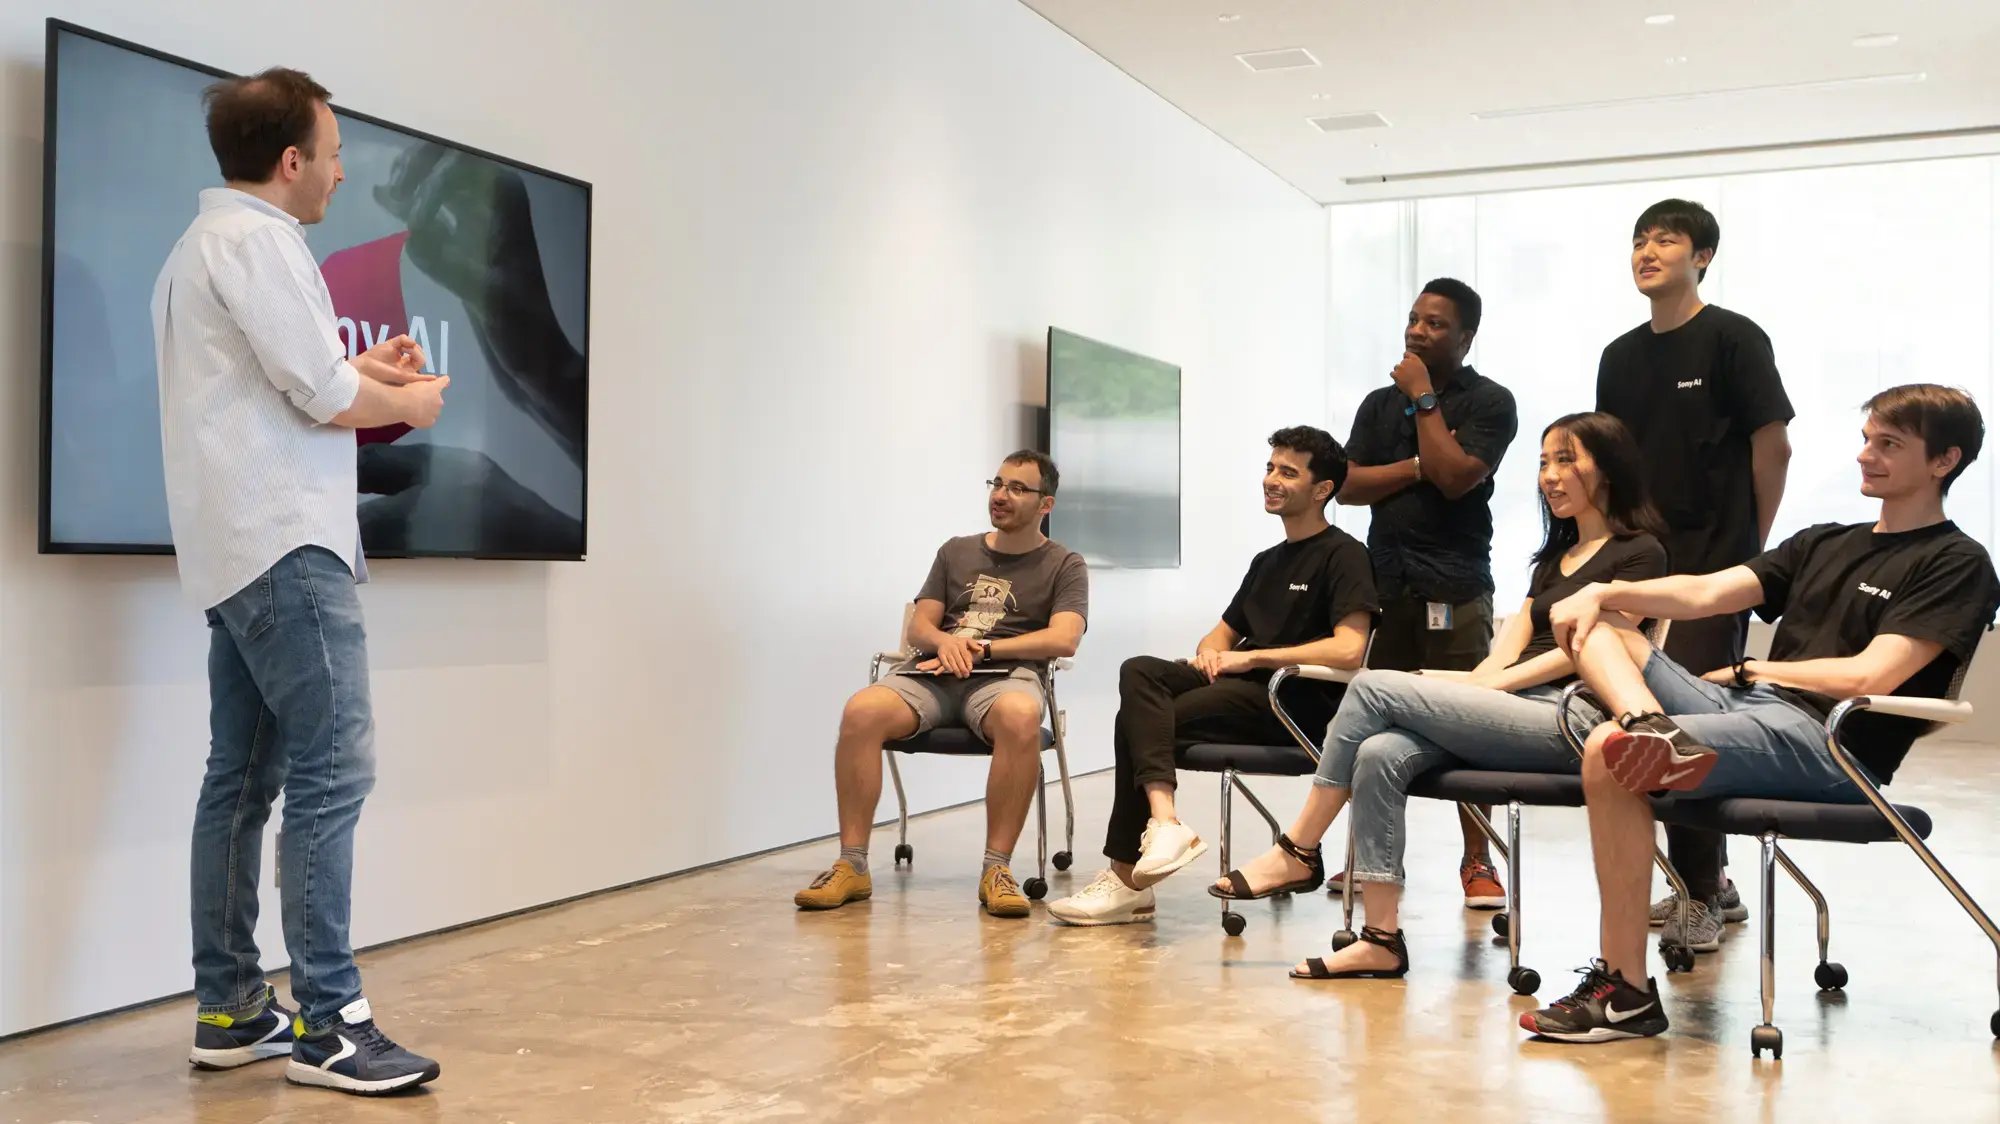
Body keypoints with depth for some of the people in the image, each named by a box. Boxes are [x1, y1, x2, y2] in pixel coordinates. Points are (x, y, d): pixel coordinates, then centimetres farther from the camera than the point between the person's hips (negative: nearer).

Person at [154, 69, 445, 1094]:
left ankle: (227, 1010, 15)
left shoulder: (202, 243, 22)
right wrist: (407, 400, 4)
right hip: (287, 545, -11)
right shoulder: (256, 239, -9)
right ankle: (327, 1021, -10)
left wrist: (359, 369, 19)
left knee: (243, 776, 10)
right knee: (333, 769, -11)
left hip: (240, 550, 11)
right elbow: (326, 399, -13)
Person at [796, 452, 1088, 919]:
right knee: (861, 711, -29)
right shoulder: (956, 552, 24)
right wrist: (943, 641, -7)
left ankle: (996, 870, -31)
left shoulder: (1064, 565, 14)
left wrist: (982, 646, -11)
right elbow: (918, 627, 18)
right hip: (933, 673, 3)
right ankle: (852, 866, -22)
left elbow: (1063, 639, -3)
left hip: (1005, 674, -3)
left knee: (1020, 717, -41)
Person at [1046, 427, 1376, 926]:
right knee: (1138, 671, -20)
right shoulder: (1267, 561, 25)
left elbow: (1349, 650, -18)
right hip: (1243, 687, 8)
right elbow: (1224, 634, 27)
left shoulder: (1343, 555, -3)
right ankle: (1163, 820, -34)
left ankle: (1128, 879, -17)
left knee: (1136, 721, -19)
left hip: (1297, 703, -8)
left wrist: (1253, 657, -15)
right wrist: (1209, 653, 1)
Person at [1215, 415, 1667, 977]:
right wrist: (1470, 682, -4)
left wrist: (1489, 683, -12)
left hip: (1567, 720, -7)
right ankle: (1381, 940, -20)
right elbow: (1514, 641, 16)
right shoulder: (1555, 556, 28)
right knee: (1380, 754, -21)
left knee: (1375, 687, -18)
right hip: (1519, 714, 7)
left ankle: (1294, 851, -8)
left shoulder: (1638, 551, 3)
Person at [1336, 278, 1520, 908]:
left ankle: (1477, 861, 2)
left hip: (1455, 588, -4)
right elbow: (1348, 485, 7)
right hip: (1385, 580, 4)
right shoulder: (1380, 403, 17)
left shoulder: (1488, 402, 2)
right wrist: (1418, 466, -6)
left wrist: (1423, 397, -6)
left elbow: (1455, 477, -13)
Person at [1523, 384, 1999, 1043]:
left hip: (1827, 747, -8)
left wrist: (1753, 671, 0)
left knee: (1609, 756, -30)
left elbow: (1870, 677, -11)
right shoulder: (1825, 544, 25)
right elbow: (1703, 593, 14)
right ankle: (1652, 731, -29)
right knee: (1592, 625, 4)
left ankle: (1625, 993, -24)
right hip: (1746, 712, 8)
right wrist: (1603, 593, -1)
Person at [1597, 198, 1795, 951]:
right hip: (1643, 563, 6)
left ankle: (1699, 896, -1)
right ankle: (1708, 882, 23)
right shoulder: (1621, 356, 11)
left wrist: (1753, 550, -5)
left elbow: (1773, 447, -6)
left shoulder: (1733, 339, -5)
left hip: (1713, 566, -6)